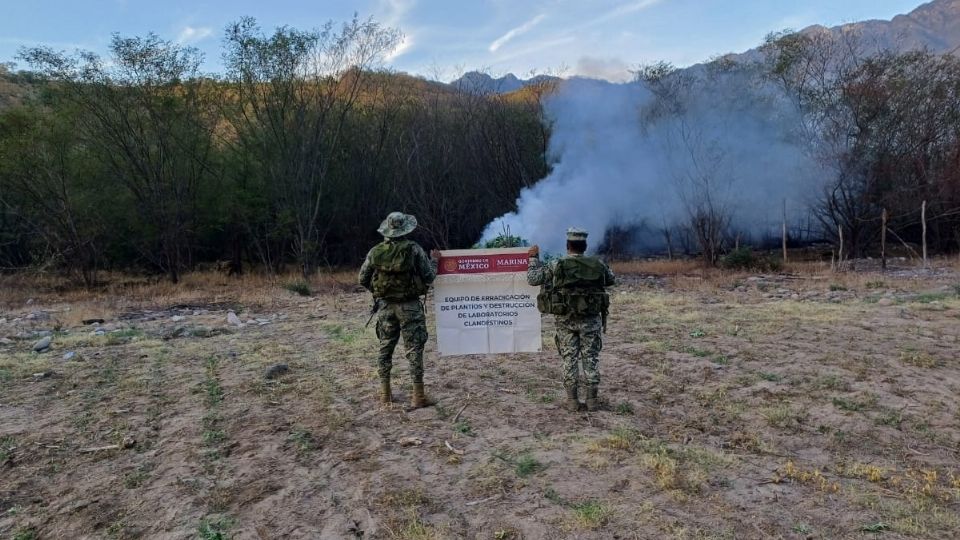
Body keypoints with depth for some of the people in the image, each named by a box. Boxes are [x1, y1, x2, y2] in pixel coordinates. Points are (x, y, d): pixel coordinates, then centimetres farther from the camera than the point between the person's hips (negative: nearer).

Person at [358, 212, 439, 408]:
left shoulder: (375, 252, -2)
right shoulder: (414, 249, -11)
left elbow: (363, 279, 5)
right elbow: (429, 277, -6)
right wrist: (433, 260, 11)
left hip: (385, 306, 3)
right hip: (409, 306, -3)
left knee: (385, 348, 14)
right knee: (414, 349, 2)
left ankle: (385, 393, 20)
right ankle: (418, 395, 4)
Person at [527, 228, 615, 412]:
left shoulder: (556, 265, -6)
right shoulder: (598, 264, 0)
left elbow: (532, 279, 1)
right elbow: (610, 280, 19)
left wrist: (534, 258, 14)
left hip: (565, 319, 0)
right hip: (591, 319, 1)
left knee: (569, 358, 8)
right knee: (591, 358, 8)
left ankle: (572, 399, 9)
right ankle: (592, 399, 10)